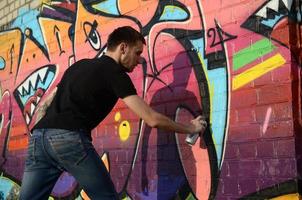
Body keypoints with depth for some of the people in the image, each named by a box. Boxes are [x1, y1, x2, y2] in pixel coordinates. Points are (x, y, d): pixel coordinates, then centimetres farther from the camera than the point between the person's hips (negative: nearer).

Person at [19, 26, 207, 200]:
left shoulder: (80, 65, 27)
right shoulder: (115, 73, 4)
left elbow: (48, 102, 31)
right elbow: (152, 119, 0)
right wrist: (191, 128, 12)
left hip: (39, 136, 7)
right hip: (70, 138, -7)